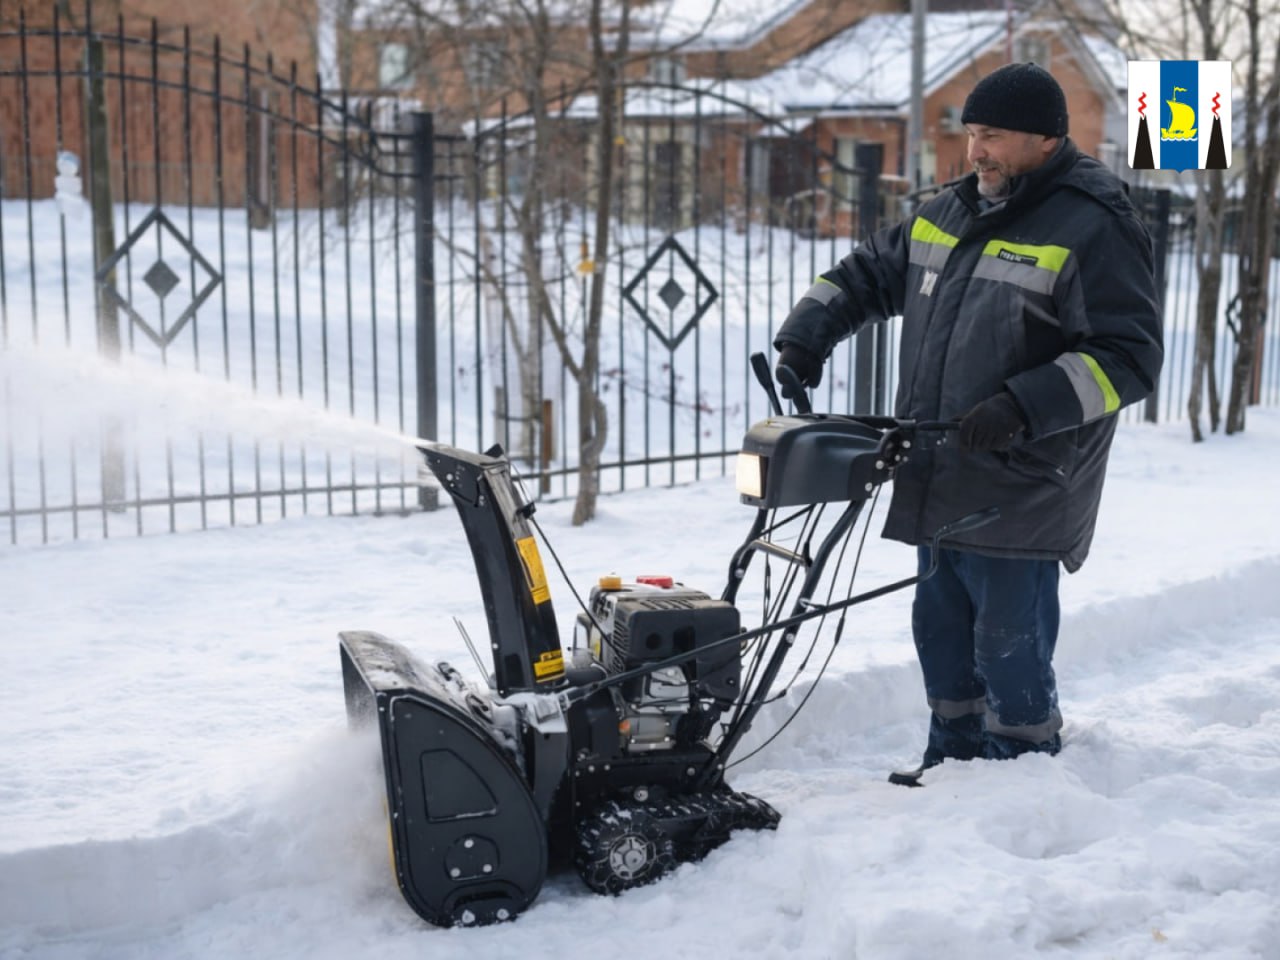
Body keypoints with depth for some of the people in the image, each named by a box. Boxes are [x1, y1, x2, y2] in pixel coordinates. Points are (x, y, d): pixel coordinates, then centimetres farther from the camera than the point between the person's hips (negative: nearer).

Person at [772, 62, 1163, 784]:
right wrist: (806, 338, 7)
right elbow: (867, 276, 23)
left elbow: (1128, 357, -15)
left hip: (1020, 497, -8)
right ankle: (954, 765, 32)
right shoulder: (950, 212, 13)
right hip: (941, 483, 8)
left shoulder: (1094, 229, -11)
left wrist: (1024, 408, -25)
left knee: (1008, 651, -3)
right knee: (941, 634, 16)